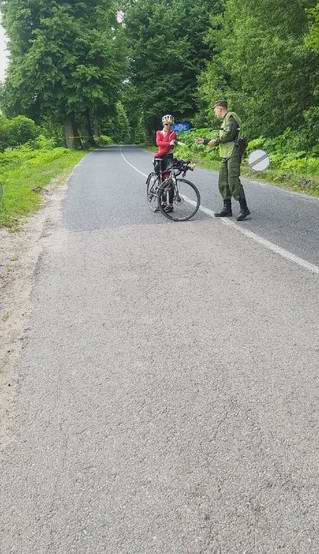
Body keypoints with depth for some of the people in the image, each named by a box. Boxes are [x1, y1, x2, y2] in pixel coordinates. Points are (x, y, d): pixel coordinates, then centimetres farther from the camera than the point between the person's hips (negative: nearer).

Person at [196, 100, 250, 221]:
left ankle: (244, 209, -14)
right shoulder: (225, 120, 27)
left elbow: (229, 134, -19)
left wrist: (215, 141, -9)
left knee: (233, 181, -16)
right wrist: (204, 141, 31)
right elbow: (221, 141, 32)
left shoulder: (230, 116, -3)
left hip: (233, 154, -10)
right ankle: (227, 209, 15)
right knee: (223, 183, 9)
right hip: (225, 156, 10)